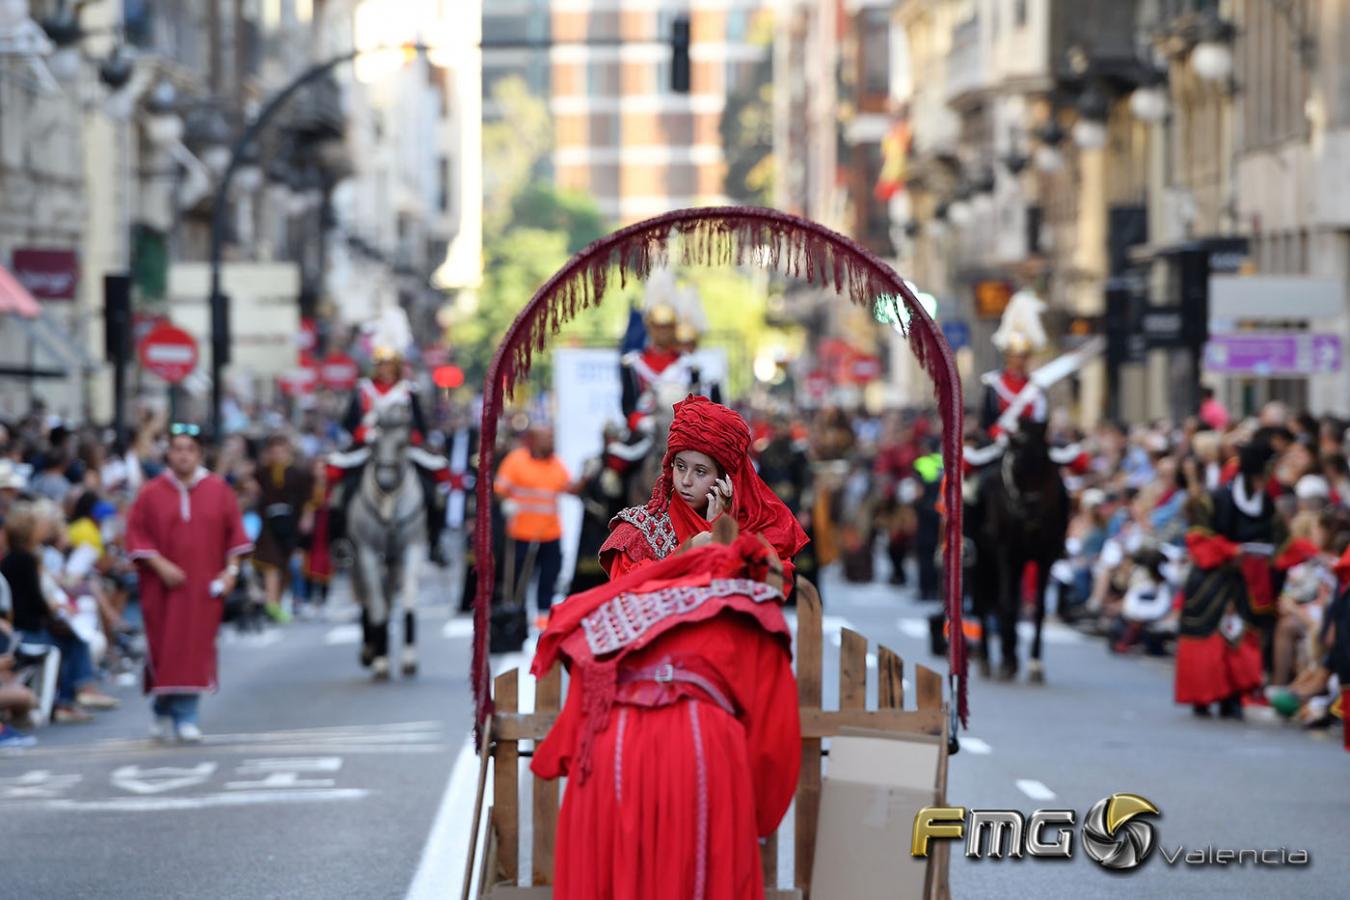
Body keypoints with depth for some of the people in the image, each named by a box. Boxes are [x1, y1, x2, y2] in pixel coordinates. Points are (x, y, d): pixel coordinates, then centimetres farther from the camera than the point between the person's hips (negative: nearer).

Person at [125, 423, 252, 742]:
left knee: (195, 648, -4)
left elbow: (234, 532, 7)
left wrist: (231, 569, -3)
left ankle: (185, 716, -1)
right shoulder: (152, 493, 1)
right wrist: (159, 564, -12)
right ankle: (163, 711, 20)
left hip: (204, 585, 0)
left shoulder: (218, 490, 4)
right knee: (165, 648, 1)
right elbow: (137, 534, 0)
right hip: (164, 585, 0)